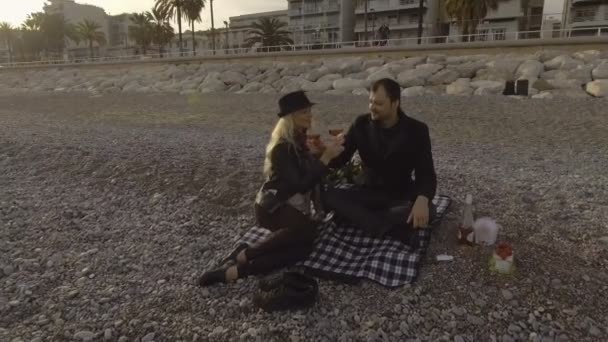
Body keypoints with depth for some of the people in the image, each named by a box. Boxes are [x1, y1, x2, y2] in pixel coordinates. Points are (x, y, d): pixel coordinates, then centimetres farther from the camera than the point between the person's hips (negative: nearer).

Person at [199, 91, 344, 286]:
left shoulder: (299, 141, 9)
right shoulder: (282, 148, -19)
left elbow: (310, 173, 12)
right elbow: (301, 185, -26)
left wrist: (326, 152, 1)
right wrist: (326, 157, -25)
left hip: (292, 206, 8)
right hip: (272, 207, -8)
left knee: (304, 246, -19)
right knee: (308, 229, -34)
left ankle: (237, 270, -18)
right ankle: (246, 254, -20)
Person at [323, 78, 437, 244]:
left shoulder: (416, 130, -9)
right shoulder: (361, 124, -4)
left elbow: (426, 173, -14)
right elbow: (339, 160, -2)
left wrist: (422, 200, -36)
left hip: (402, 195, -1)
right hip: (369, 192, 2)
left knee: (426, 209, -33)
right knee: (329, 196, -26)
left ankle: (359, 218, -27)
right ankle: (394, 231, -35)